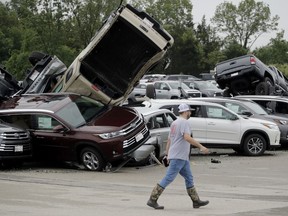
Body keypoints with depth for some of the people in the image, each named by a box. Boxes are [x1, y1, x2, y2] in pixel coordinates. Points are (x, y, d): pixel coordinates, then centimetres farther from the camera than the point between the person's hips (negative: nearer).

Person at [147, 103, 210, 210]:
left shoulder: (174, 123, 18)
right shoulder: (184, 122, -12)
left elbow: (169, 140, 19)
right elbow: (187, 137, -26)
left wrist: (168, 155, 21)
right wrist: (201, 147, -25)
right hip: (178, 157, -11)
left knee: (189, 178, 13)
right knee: (168, 178, -10)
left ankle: (196, 201, 16)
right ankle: (152, 200, -9)